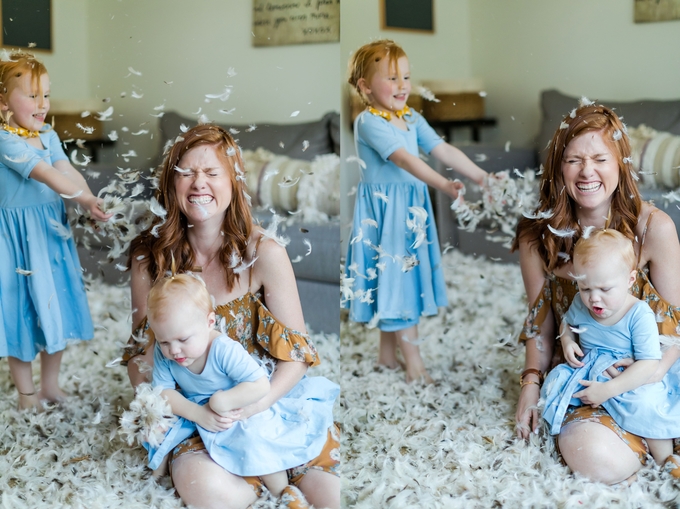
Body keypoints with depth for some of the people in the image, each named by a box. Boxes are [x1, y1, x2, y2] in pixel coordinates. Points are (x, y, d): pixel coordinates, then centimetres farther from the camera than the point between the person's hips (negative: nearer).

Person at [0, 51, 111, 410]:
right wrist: (85, 197, -30)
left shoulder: (48, 136, 5)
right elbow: (46, 174, -26)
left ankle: (50, 384, 31)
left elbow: (68, 171, -7)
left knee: (55, 306, 15)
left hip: (52, 231, 7)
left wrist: (89, 201, -23)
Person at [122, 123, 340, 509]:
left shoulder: (265, 254, -6)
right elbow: (142, 352, 8)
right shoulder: (151, 259, 0)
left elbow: (295, 352, -5)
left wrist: (254, 406, -21)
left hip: (270, 403, 0)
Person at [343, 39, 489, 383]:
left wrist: (482, 177, -6)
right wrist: (442, 184, -36)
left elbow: (444, 151, 4)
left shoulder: (413, 119, 9)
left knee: (398, 276, 14)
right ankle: (413, 359, 4)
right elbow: (404, 159, -27)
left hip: (412, 208, 8)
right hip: (382, 210, -8)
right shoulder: (368, 122, -15)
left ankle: (387, 353, 26)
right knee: (395, 274, -3)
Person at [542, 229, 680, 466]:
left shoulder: (639, 315, -22)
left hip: (632, 382, -5)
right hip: (586, 373, 5)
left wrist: (607, 390, -32)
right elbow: (566, 324, 20)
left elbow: (648, 365, -27)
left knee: (647, 404, -33)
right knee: (554, 382, -17)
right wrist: (567, 341, -5)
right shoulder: (580, 304, -5)